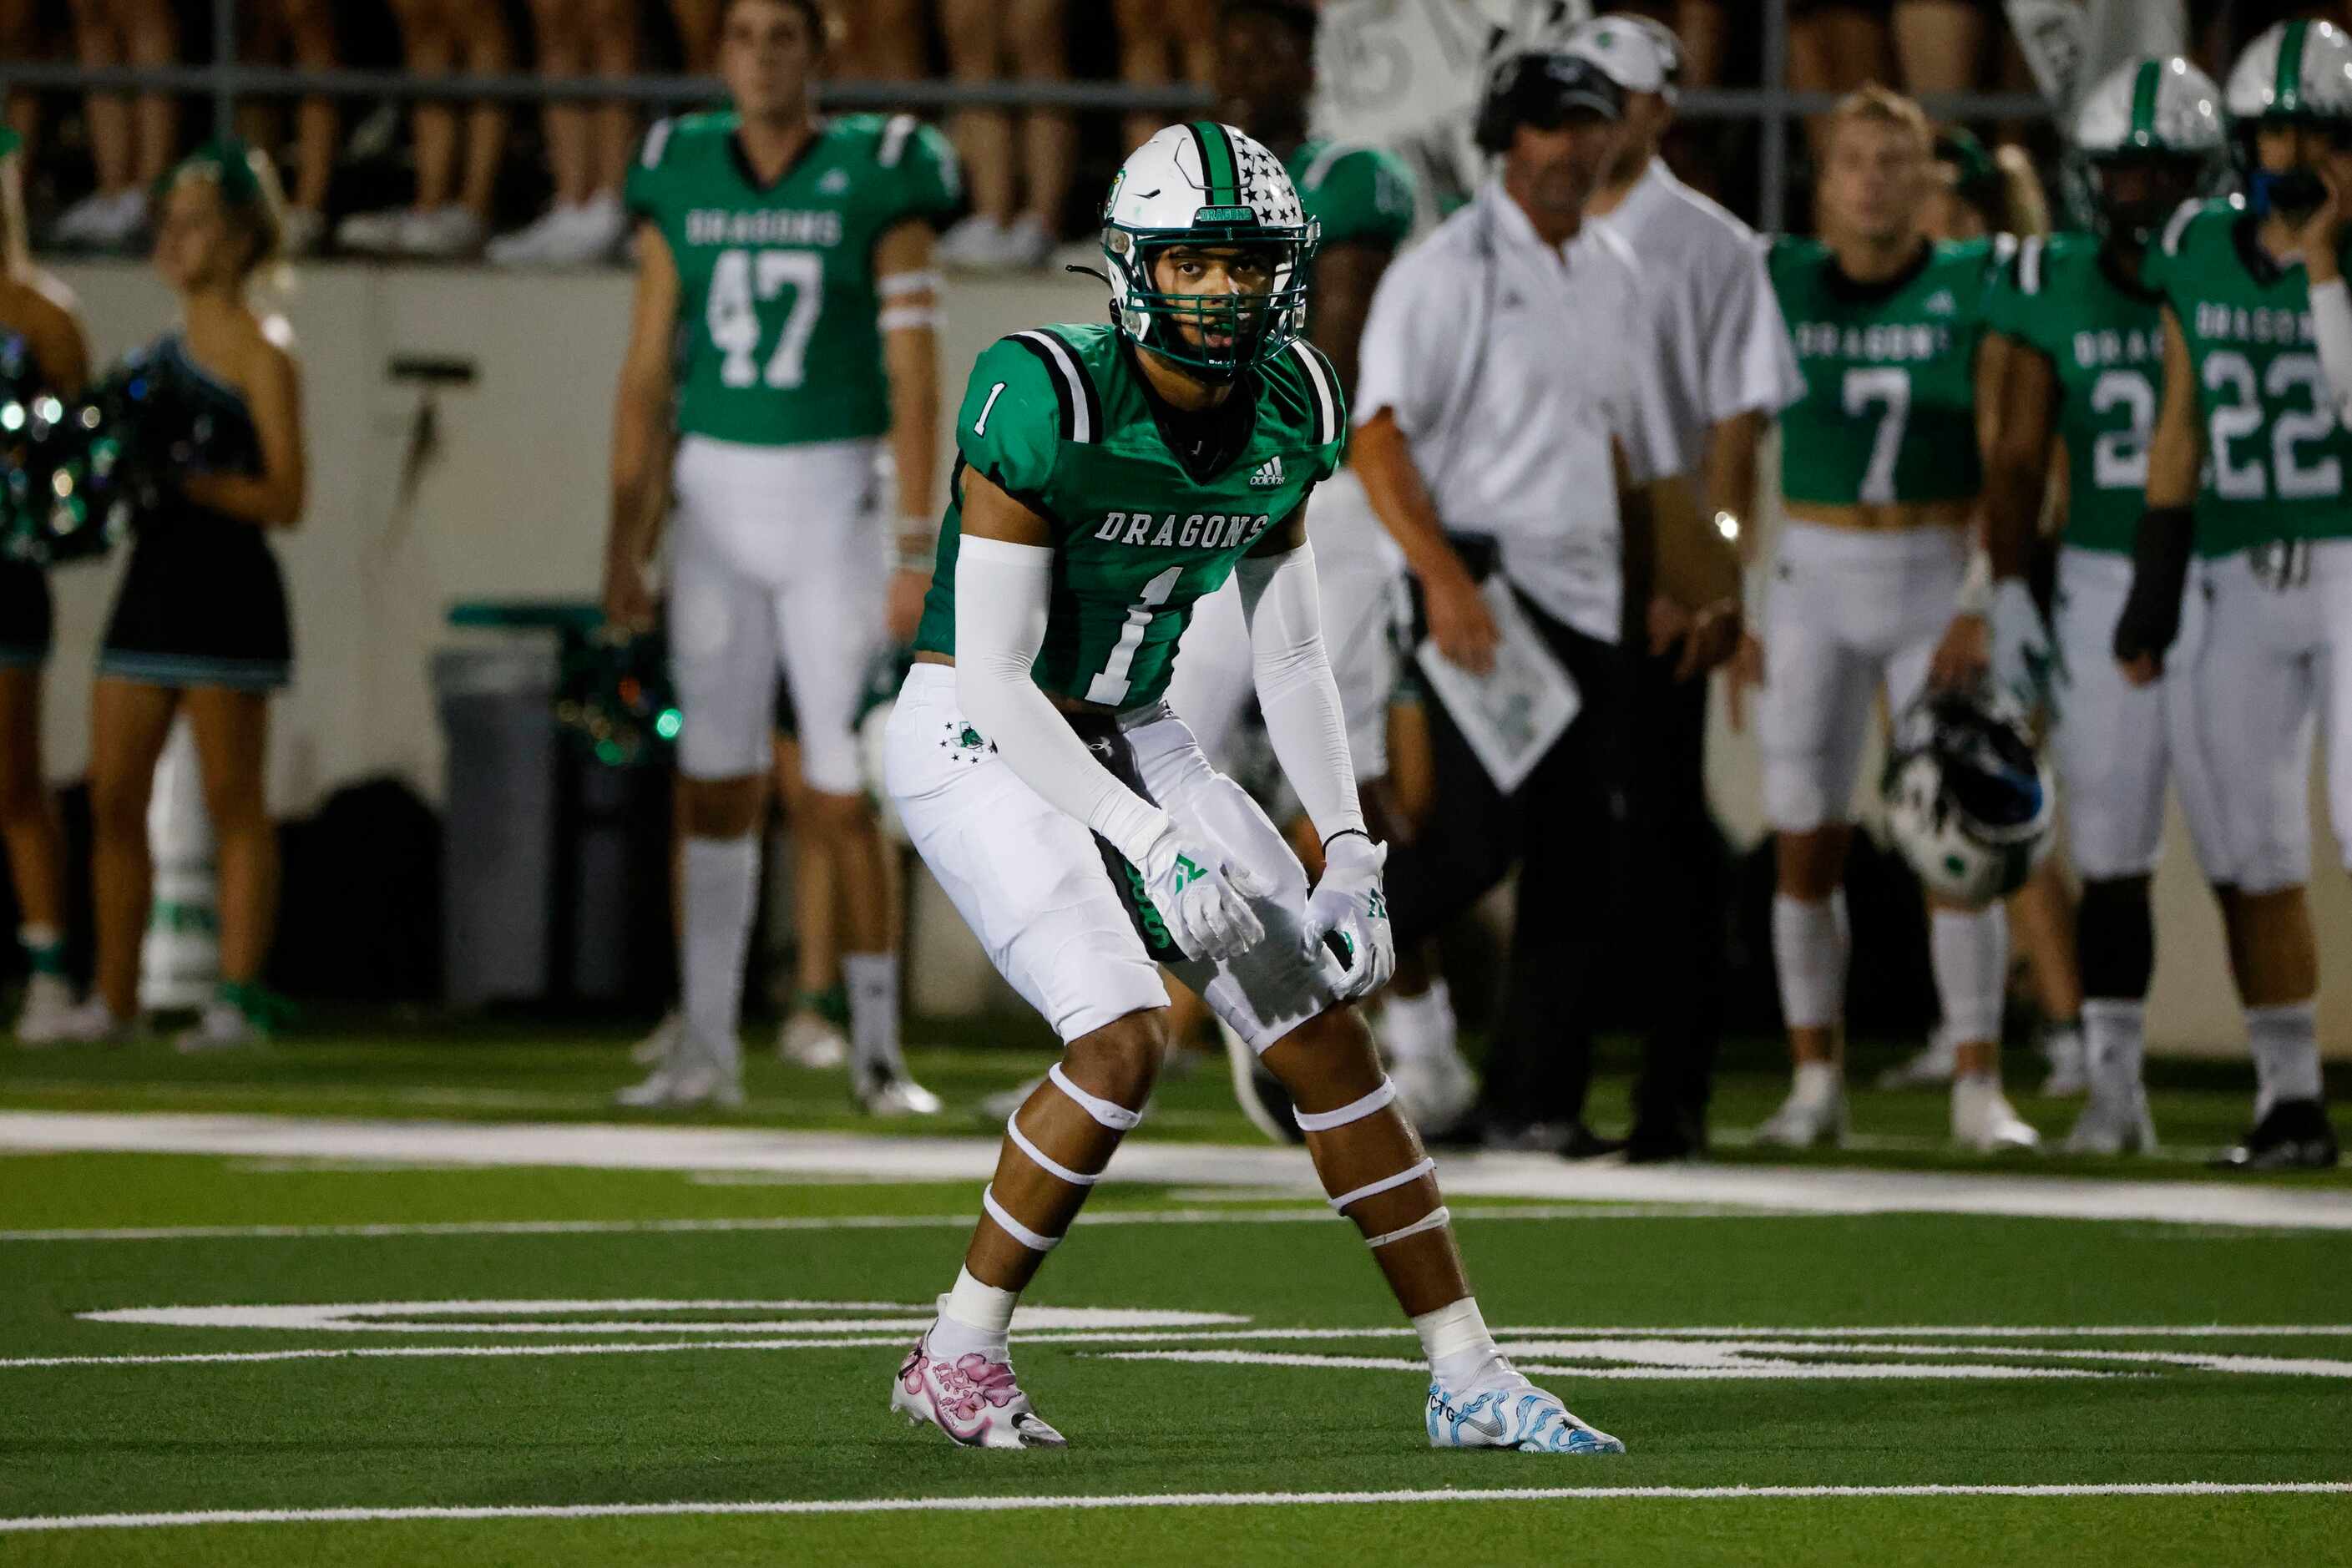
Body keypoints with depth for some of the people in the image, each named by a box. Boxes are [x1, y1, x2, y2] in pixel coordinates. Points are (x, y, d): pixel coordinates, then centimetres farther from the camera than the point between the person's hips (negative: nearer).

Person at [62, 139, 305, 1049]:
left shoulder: (259, 352, -6)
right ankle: (113, 999, 11)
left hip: (226, 588, -8)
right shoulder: (164, 348, 17)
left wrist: (184, 480, -22)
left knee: (232, 803, -4)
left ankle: (238, 1000, -2)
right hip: (154, 579, 8)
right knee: (113, 796, 5)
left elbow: (284, 498, -12)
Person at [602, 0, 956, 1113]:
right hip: (715, 495, 3)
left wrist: (916, 552, -12)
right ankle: (708, 1046, 9)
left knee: (845, 793, -3)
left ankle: (877, 1050, 5)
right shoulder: (681, 182, 5)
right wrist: (624, 547, 5)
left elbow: (913, 380, -7)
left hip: (833, 498, -3)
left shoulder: (876, 182, -5)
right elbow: (647, 374, 8)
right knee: (715, 786, 3)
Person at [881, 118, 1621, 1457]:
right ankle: (957, 1359, -7)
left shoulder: (1288, 415, -4)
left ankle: (1470, 1381, 8)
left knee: (1328, 1030, 0)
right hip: (979, 743, -7)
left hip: (1130, 738, 7)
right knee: (1127, 1036, -23)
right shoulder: (1046, 403, -25)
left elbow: (1291, 654, 7)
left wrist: (1349, 845, -2)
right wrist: (1152, 846, -27)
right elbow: (994, 676, -24)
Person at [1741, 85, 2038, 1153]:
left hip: (1939, 573, -1)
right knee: (1804, 836, 1)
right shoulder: (1778, 287, 2)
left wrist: (1992, 603, -13)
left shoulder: (1975, 290, -1)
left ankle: (1977, 1086, -2)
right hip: (1814, 574, 1)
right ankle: (1817, 1083, 11)